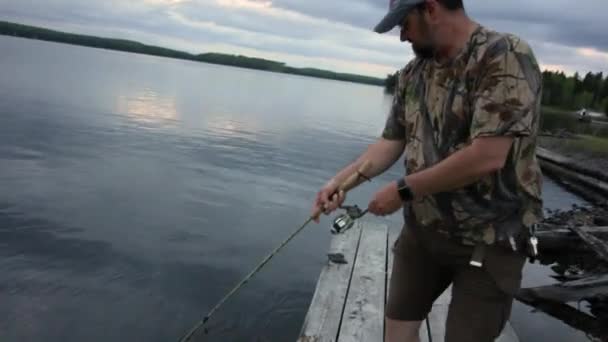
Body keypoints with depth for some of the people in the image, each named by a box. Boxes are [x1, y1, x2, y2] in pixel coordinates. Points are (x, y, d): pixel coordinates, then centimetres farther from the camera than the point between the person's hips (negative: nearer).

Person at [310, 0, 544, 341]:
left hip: (488, 241, -6)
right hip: (423, 229, 6)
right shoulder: (413, 73, 5)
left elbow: (487, 156, -26)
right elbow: (390, 143, 9)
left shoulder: (507, 56, -18)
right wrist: (339, 181, -4)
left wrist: (403, 190, -19)